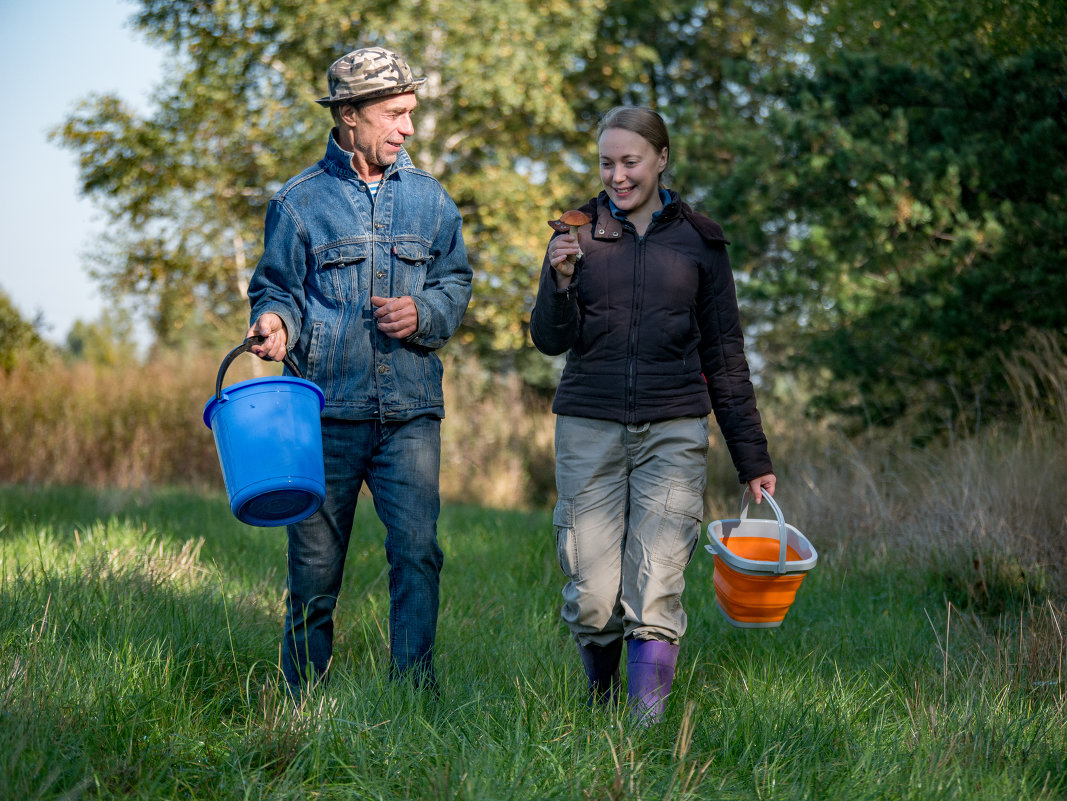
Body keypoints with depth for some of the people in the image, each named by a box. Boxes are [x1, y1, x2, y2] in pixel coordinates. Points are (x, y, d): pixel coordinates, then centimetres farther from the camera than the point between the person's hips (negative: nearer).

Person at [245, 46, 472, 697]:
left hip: (410, 409, 2)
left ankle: (415, 688, -1)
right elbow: (277, 289, 6)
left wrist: (422, 314, -6)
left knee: (417, 550, -10)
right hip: (326, 406, -1)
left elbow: (456, 285, 14)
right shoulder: (300, 202, 5)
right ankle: (304, 700, 15)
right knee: (316, 562, 4)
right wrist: (275, 323, -16)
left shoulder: (429, 199, 12)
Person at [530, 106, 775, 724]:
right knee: (592, 596, -2)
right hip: (590, 428, 0)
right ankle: (601, 704, 23)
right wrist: (561, 281, -16)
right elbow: (551, 341, 4)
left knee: (657, 593, -10)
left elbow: (725, 354, 11)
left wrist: (752, 458, 9)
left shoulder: (699, 242, 7)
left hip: (673, 433, 0)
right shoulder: (580, 234, 8)